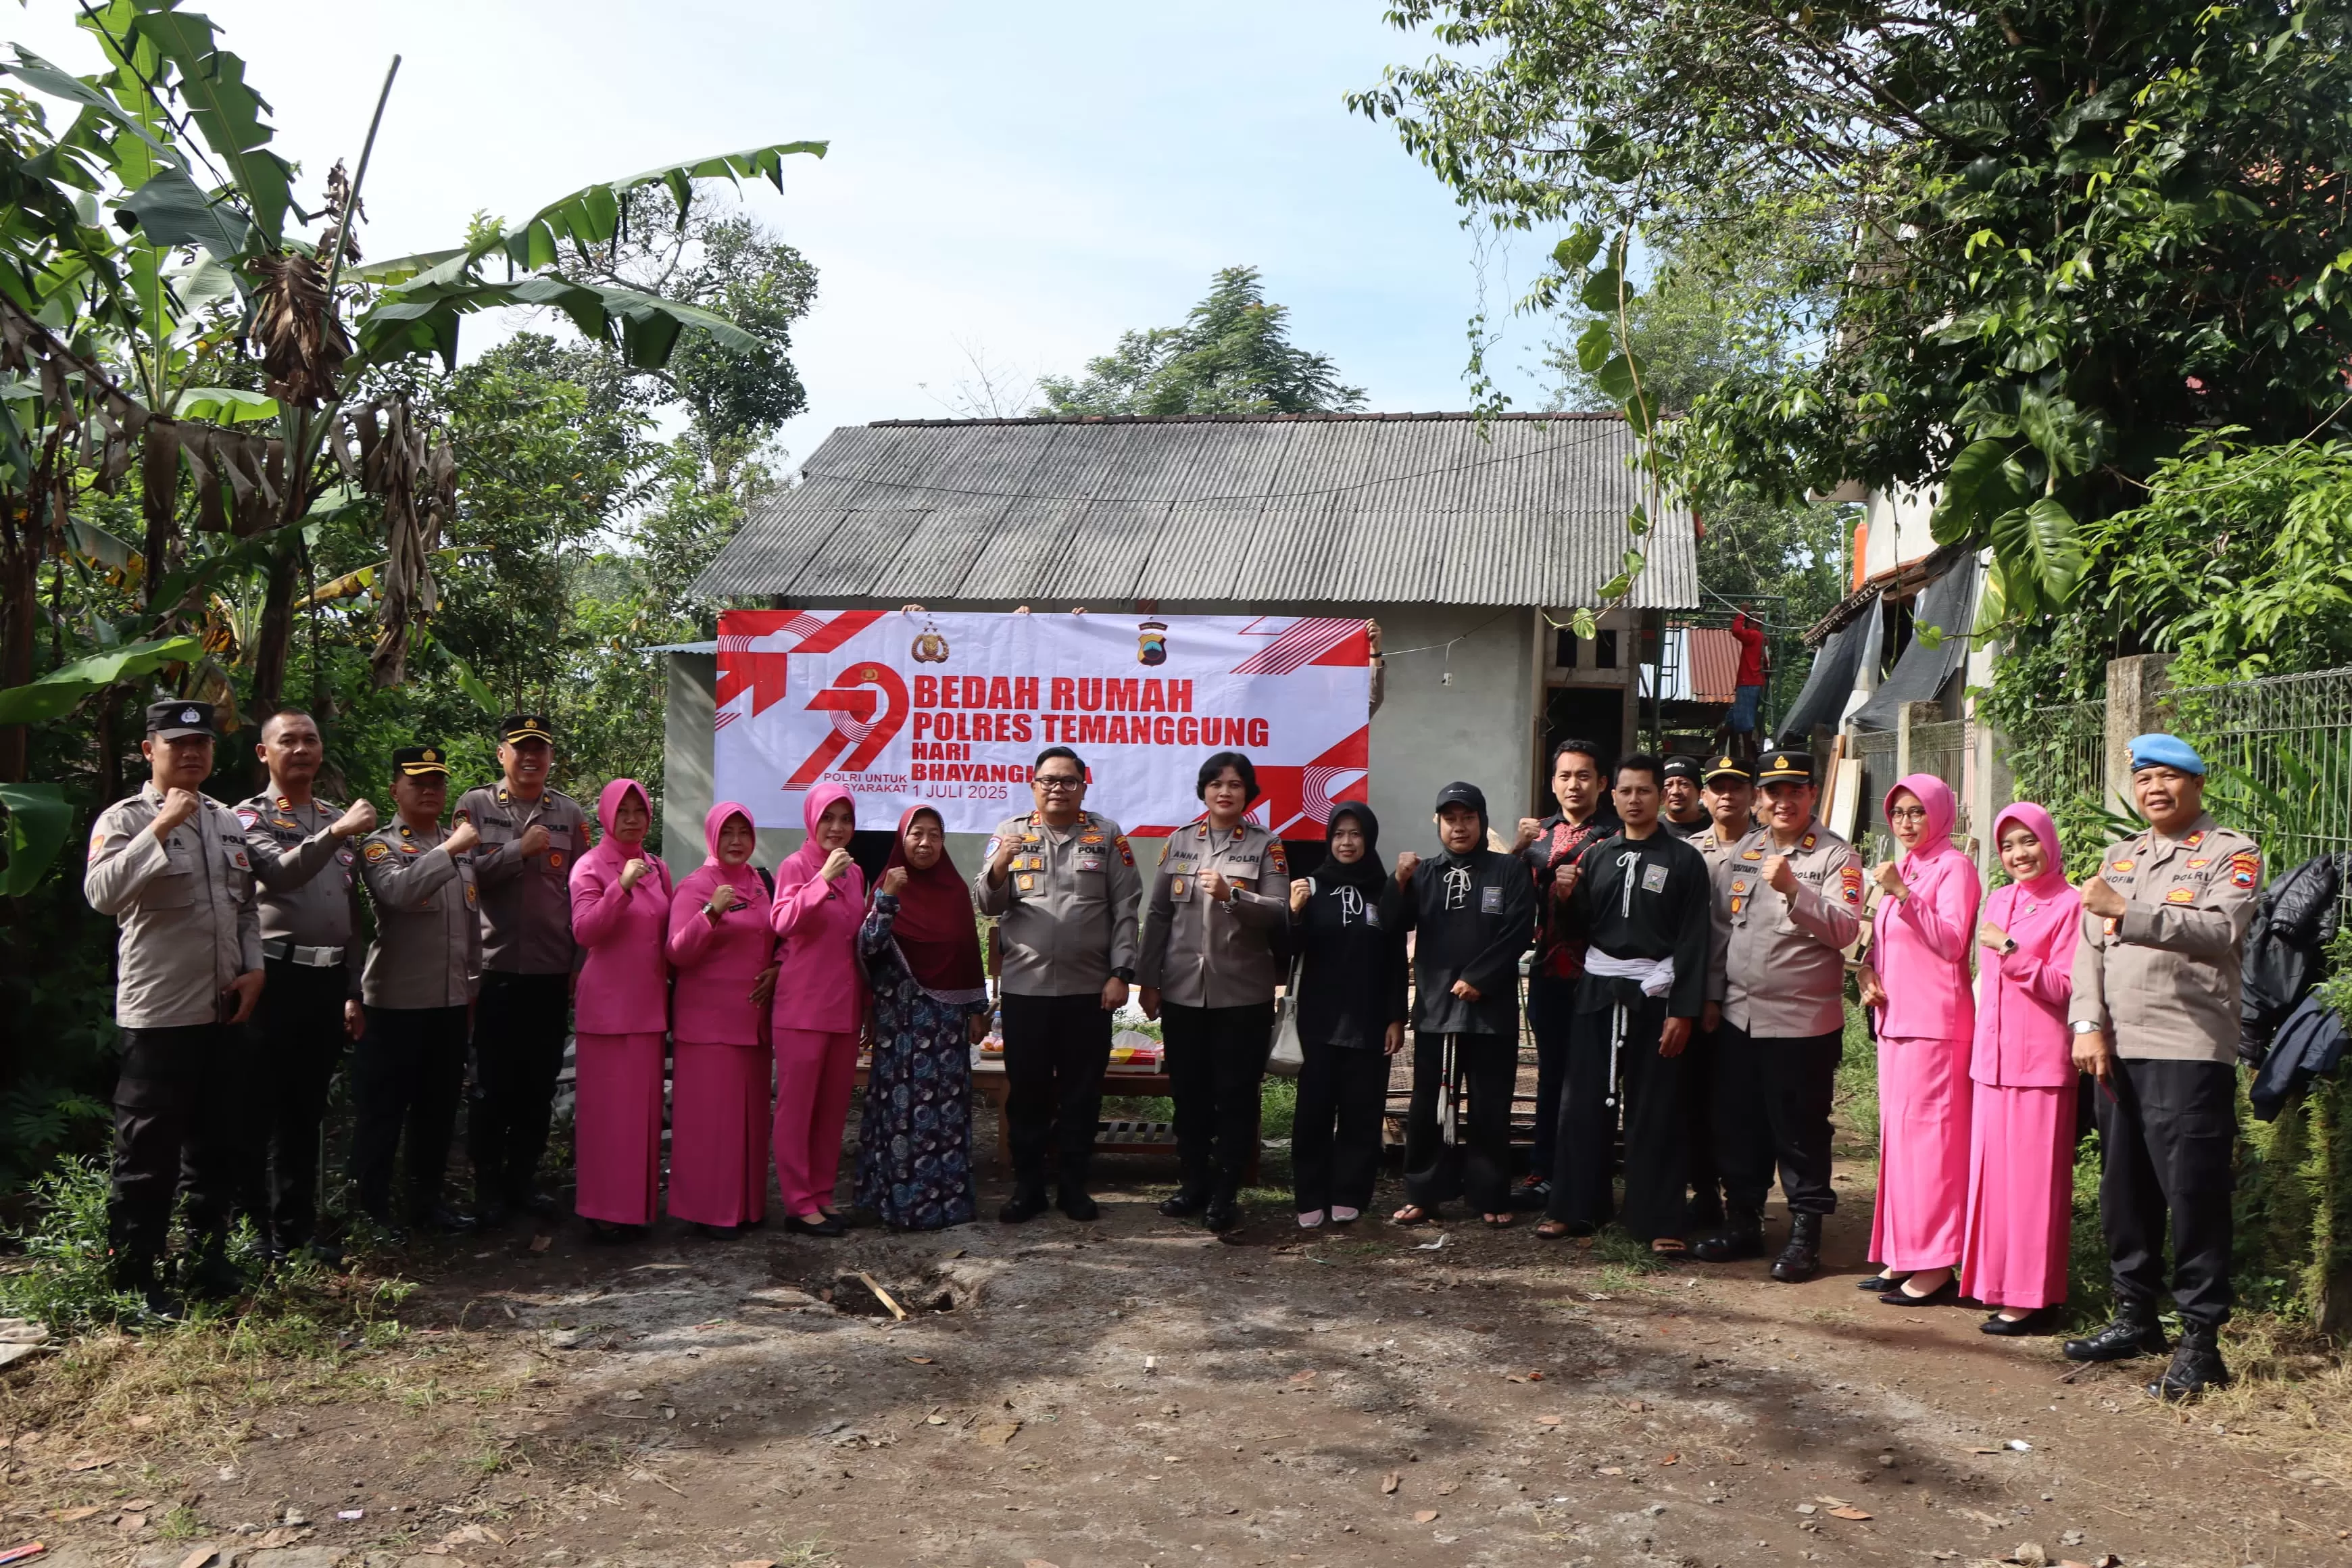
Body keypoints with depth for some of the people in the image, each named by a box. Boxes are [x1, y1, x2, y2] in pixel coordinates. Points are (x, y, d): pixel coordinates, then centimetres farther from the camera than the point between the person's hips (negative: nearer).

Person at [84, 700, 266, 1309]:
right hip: (158, 1014, -6)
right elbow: (102, 893, -24)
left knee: (214, 1146, 16)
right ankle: (135, 1276, 12)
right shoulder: (126, 819, -7)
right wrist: (161, 829, -26)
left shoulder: (230, 823, 12)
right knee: (148, 1154, 2)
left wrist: (253, 969, 5)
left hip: (223, 1011, 6)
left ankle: (209, 1256, 29)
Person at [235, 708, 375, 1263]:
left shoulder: (338, 820, 16)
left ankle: (298, 1227, 20)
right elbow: (282, 872, -22)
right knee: (266, 1107, 1)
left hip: (329, 980, 5)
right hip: (277, 977, -5)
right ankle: (261, 1232, 10)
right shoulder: (249, 817, -1)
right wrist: (335, 834, -36)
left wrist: (353, 991, 16)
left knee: (307, 1109, 12)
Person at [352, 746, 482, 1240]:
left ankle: (427, 1200, 25)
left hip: (452, 1000, 6)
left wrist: (475, 982, 18)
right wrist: (449, 849, -26)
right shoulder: (380, 846, -4)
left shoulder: (463, 845, 14)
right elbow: (398, 890, -27)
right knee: (382, 1111, 3)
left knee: (439, 1108, 13)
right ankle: (372, 1209, 14)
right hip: (396, 1001, -6)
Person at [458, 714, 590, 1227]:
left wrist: (581, 964, 2)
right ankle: (488, 1182, 18)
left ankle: (523, 1177, 22)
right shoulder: (475, 806, 2)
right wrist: (521, 848, -15)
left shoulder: (570, 813, 6)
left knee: (539, 1081, 9)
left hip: (553, 971, 2)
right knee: (492, 1082, 5)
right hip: (494, 968, -2)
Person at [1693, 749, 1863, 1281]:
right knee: (1736, 1126, 12)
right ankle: (1743, 1223, 26)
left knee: (1800, 1133, 3)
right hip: (1738, 1016, 5)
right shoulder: (1744, 851, 12)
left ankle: (1804, 1234, 16)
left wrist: (1793, 888, -28)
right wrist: (1712, 995, 12)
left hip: (1801, 1020, -5)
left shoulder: (1836, 856, -5)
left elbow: (1845, 930, -17)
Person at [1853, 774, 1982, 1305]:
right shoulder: (1900, 869, 18)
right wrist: (1867, 970, 4)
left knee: (1929, 1134, -8)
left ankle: (1936, 1265, -3)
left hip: (1936, 1019, -8)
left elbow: (1951, 942, -16)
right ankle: (1903, 1255, 17)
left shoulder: (1954, 867, -5)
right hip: (1895, 1017, 8)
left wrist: (1902, 894, -22)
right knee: (1898, 1135, 10)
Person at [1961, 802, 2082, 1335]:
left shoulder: (2069, 905, -8)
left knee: (2034, 1174, -2)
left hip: (2042, 1059, -7)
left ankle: (2033, 1295, 6)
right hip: (1994, 1056, 7)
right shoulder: (1998, 901, 13)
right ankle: (1997, 1281, 20)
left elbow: (2066, 987, -13)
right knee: (1992, 1167, 10)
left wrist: (2011, 950, -19)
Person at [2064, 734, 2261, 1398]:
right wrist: (2089, 1025, -2)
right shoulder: (2118, 857, 17)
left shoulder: (2233, 855, 0)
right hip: (2116, 1050, 6)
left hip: (2189, 1051, -6)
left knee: (2195, 1195, -3)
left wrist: (2127, 911, -23)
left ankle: (2200, 1339, 6)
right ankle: (2134, 1315, 25)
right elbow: (2090, 947, 10)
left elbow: (2220, 930, -18)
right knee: (2124, 1189, 12)